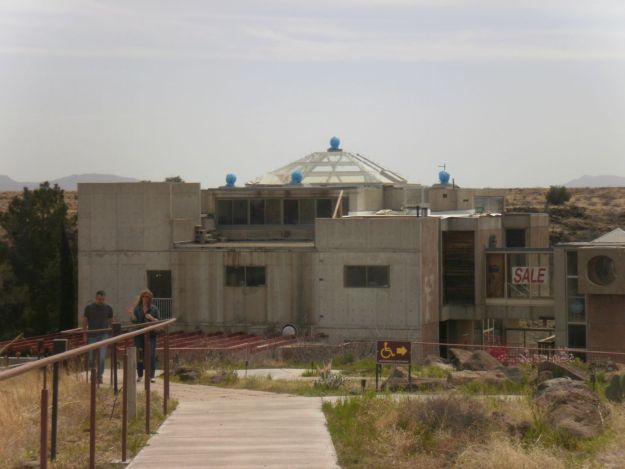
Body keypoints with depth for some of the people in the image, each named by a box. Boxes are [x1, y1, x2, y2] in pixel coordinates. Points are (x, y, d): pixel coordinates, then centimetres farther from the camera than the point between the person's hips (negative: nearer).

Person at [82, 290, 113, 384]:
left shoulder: (108, 308, 4)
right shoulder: (89, 308, 0)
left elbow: (110, 322, 13)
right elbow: (84, 322, 6)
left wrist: (110, 335, 8)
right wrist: (85, 335, 2)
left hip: (103, 335, 0)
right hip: (92, 336, 0)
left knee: (102, 357, -12)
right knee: (91, 358, 5)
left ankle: (99, 376, -5)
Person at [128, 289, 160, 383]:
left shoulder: (154, 308, 3)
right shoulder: (137, 308, 6)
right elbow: (135, 321, 0)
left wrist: (152, 318, -15)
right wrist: (132, 315, -18)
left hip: (151, 334, -1)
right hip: (139, 334, 1)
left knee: (151, 355, -8)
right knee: (139, 355, 4)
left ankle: (151, 376, -6)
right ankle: (139, 375, 17)